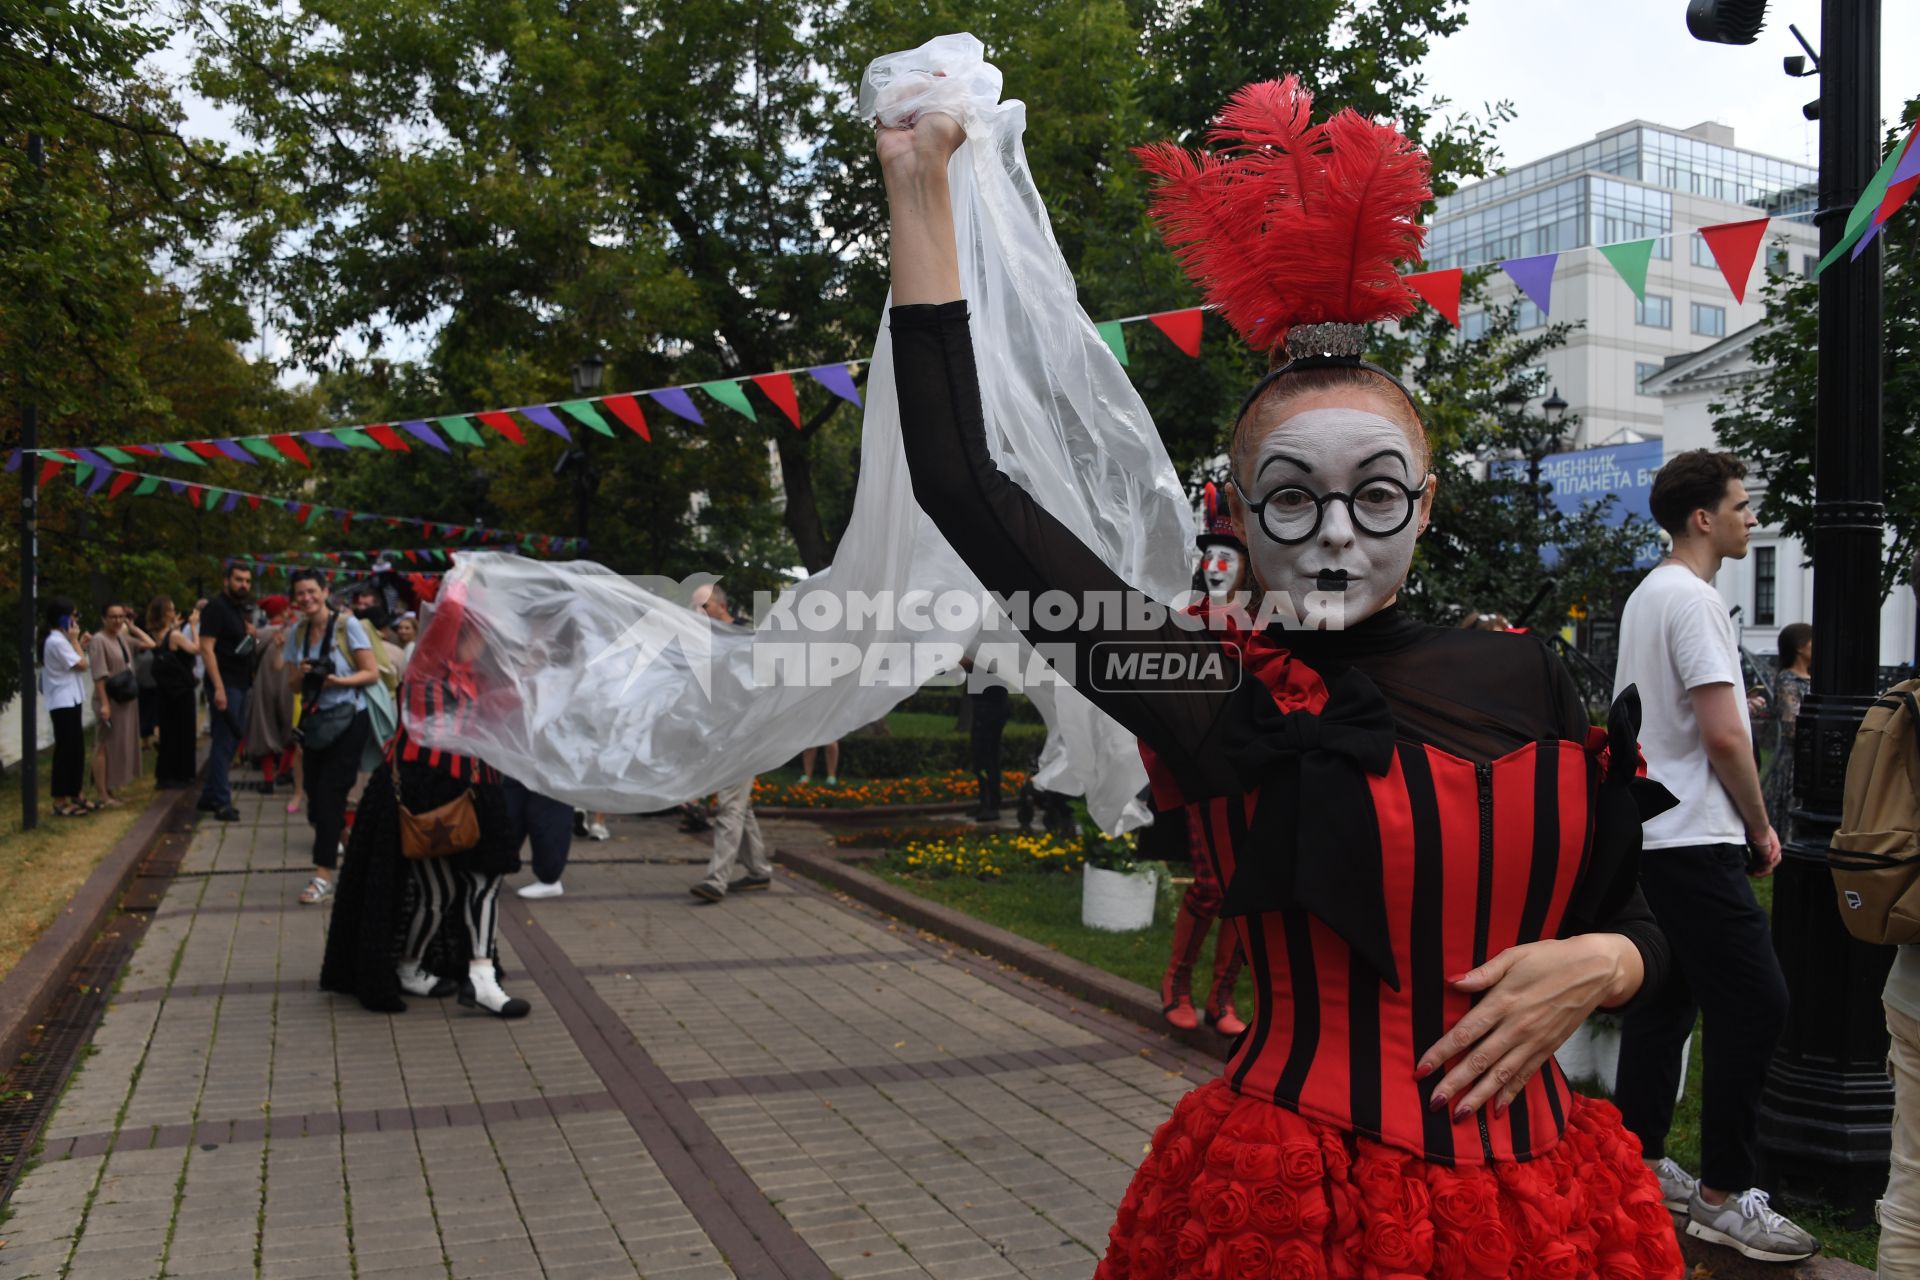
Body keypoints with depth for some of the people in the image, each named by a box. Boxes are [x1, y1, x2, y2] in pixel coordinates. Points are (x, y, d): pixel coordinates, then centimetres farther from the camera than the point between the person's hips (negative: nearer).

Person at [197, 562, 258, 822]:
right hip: (225, 684, -9)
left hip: (241, 683, 9)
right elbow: (206, 648, -19)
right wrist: (218, 687, -24)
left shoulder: (243, 610, 16)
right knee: (225, 741, -7)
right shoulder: (216, 607, -11)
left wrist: (252, 633, 9)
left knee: (231, 739, 12)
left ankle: (210, 796, 21)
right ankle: (221, 802, -2)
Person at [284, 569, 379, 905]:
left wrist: (339, 681, -24)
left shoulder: (347, 625, -9)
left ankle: (324, 875, -8)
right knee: (315, 794, 8)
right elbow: (291, 685, 10)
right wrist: (301, 674, -12)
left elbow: (372, 673, -9)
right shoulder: (296, 631, 6)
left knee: (329, 794, -10)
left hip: (348, 720, -5)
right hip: (315, 722, 5)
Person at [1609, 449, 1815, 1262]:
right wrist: (1762, 828, -6)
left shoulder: (1646, 594, 16)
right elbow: (1723, 736, -20)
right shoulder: (1693, 598, -14)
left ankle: (1641, 1166, 20)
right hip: (1694, 839, -10)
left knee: (1664, 998, 13)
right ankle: (1724, 1195, 1)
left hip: (1646, 832, 10)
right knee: (1755, 1005, -5)